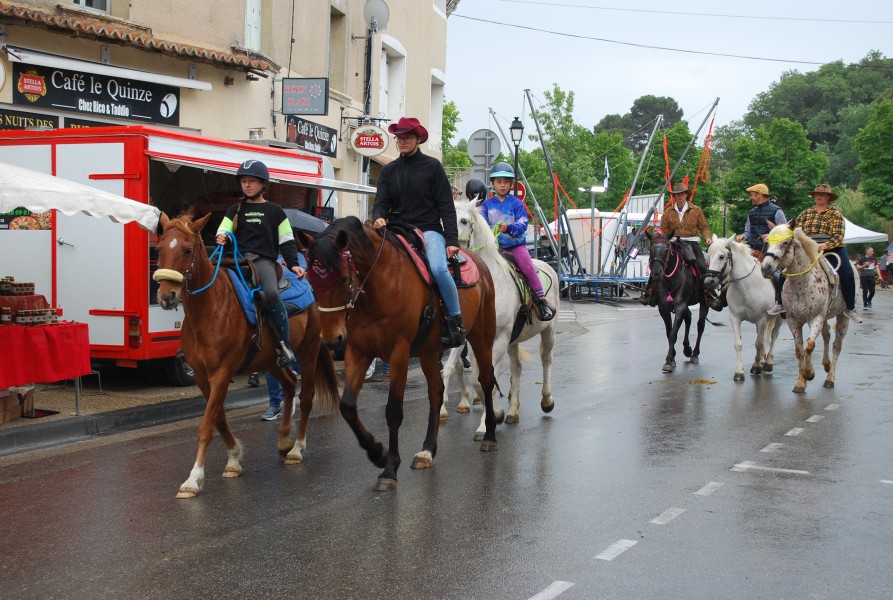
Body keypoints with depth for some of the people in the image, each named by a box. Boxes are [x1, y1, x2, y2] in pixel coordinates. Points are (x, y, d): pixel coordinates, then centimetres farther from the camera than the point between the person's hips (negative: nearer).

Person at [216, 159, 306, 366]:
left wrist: (293, 264, 0)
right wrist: (222, 237, -14)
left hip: (264, 259, -3)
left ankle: (284, 345, -20)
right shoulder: (235, 210, 21)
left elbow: (286, 241, 11)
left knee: (271, 294, -31)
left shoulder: (274, 211, 14)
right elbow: (224, 229, 10)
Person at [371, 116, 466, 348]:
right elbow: (381, 201, 8)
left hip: (429, 230, -4)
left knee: (438, 268, -31)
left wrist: (451, 240, -8)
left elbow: (446, 206, 1)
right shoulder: (389, 171, 15)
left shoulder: (432, 166, 4)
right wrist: (378, 217, -17)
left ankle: (456, 321, -17)